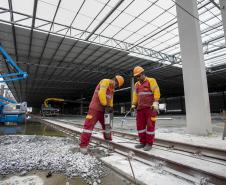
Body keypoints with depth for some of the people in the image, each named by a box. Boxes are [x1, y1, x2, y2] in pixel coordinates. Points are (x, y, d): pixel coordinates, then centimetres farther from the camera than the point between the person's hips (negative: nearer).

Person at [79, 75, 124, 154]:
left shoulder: (112, 88, 16)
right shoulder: (105, 81, -11)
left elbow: (110, 99, 14)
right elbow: (101, 94, -22)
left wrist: (110, 107, -3)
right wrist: (105, 105, -20)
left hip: (103, 109, 9)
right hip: (95, 108, -9)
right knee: (89, 125, -10)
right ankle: (83, 145, -7)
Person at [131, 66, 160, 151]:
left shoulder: (151, 81, 2)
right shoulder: (137, 84, 19)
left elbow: (156, 92, -8)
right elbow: (135, 96, 18)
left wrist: (155, 103, -19)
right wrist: (133, 105, 8)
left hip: (150, 107, -6)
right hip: (140, 108, 6)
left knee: (150, 125, -1)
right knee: (140, 125, 5)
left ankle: (149, 143, 8)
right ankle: (143, 142, 16)